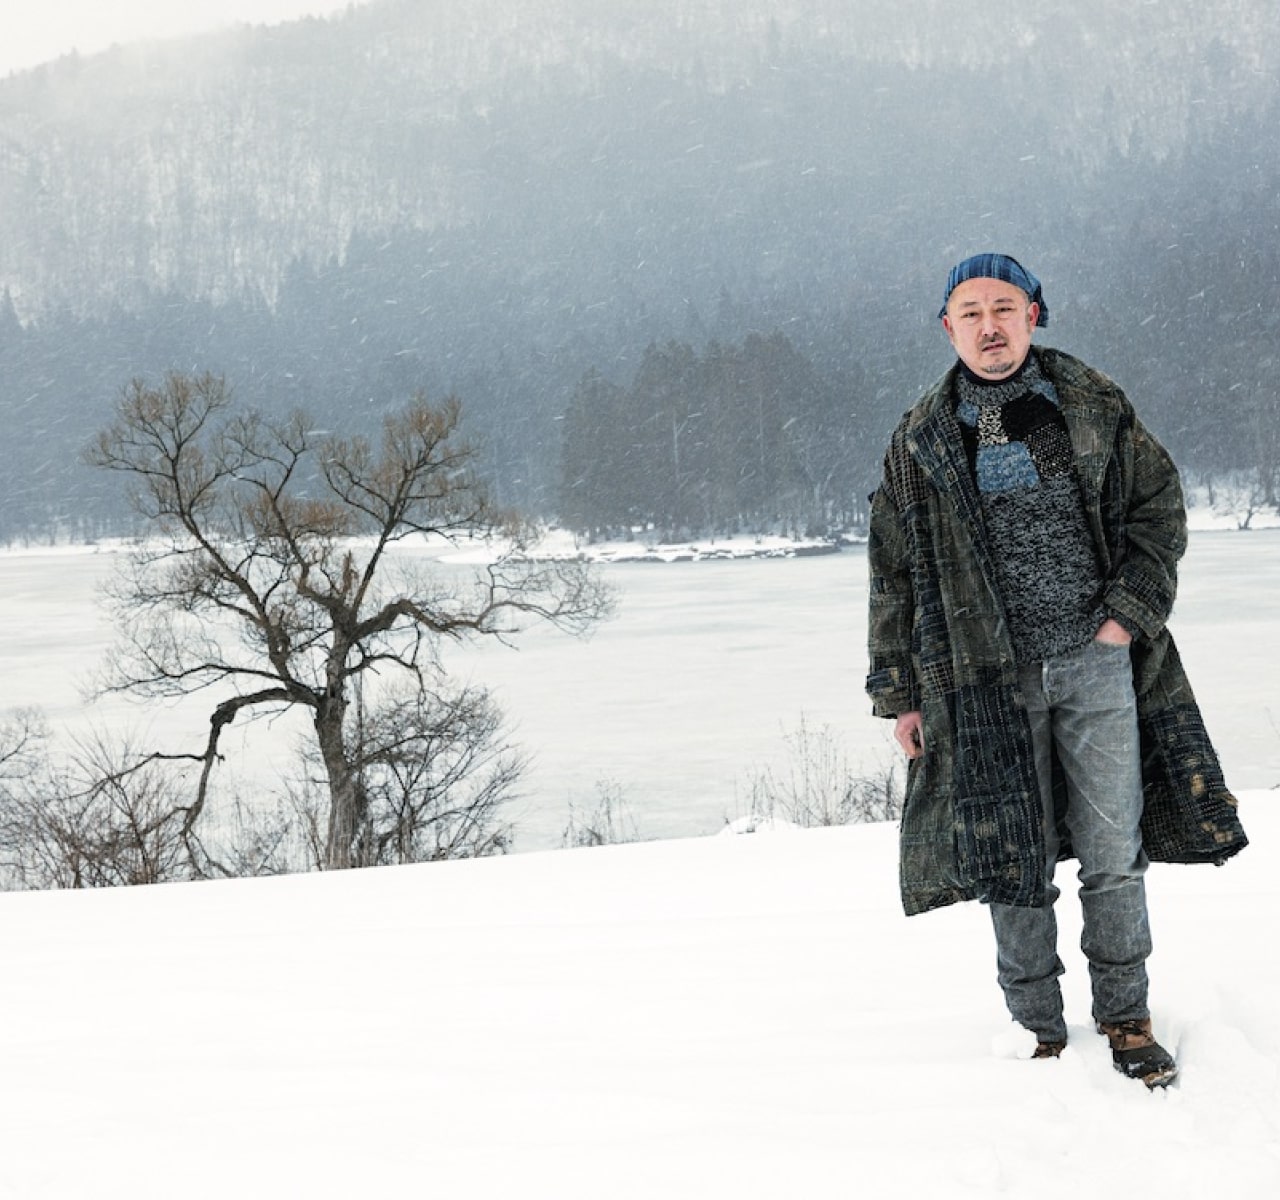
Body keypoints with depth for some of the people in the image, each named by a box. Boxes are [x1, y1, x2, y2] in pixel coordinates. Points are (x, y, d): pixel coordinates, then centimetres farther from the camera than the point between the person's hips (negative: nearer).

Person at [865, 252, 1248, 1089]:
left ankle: (1125, 1018, 16)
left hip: (1097, 664, 0)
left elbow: (1159, 507, 8)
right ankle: (1040, 1034, 14)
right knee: (1015, 863, 2)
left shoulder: (1094, 406, 6)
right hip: (988, 681, 0)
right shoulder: (921, 443, 6)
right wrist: (900, 693, 5)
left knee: (1115, 852, 2)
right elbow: (895, 575, 9)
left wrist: (1130, 611, -5)